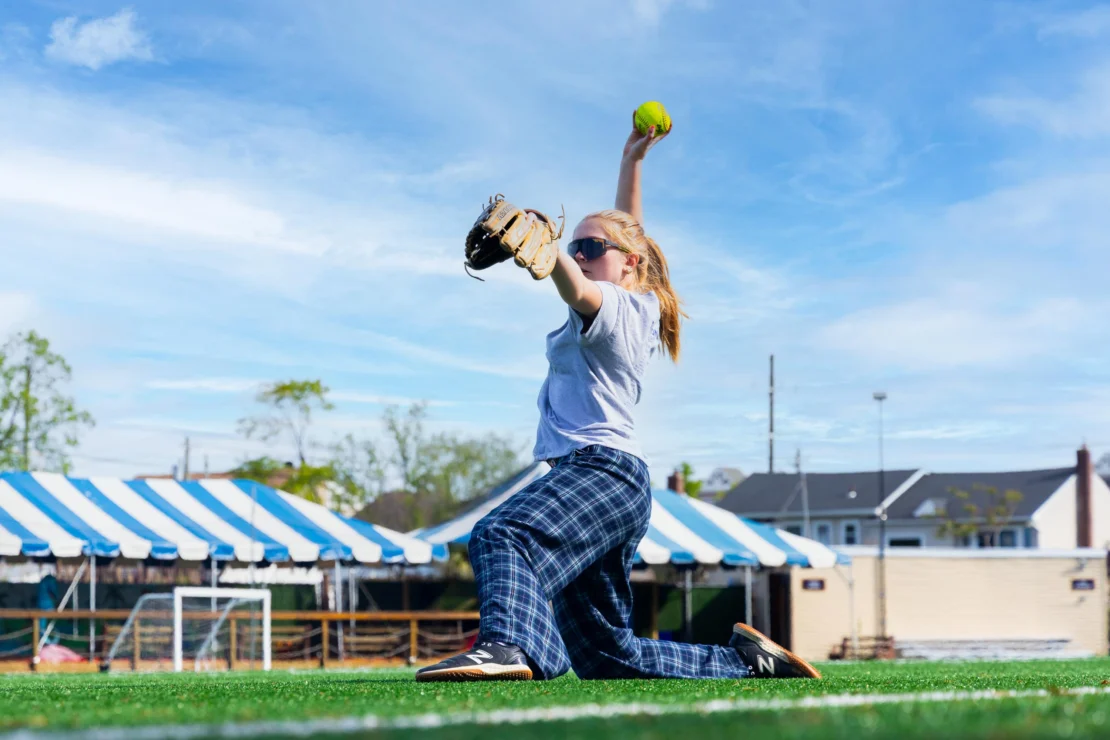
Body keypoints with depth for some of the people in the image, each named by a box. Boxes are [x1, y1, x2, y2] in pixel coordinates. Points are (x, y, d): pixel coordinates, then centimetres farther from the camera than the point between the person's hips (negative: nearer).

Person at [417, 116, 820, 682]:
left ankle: (505, 646, -64)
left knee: (500, 535, -38)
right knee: (606, 658, 14)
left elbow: (578, 292, -28)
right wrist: (632, 162, 40)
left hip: (600, 466, -10)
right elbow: (628, 232, 39)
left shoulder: (615, 307, -3)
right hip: (619, 484, 10)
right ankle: (745, 659, 20)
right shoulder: (637, 309, 22)